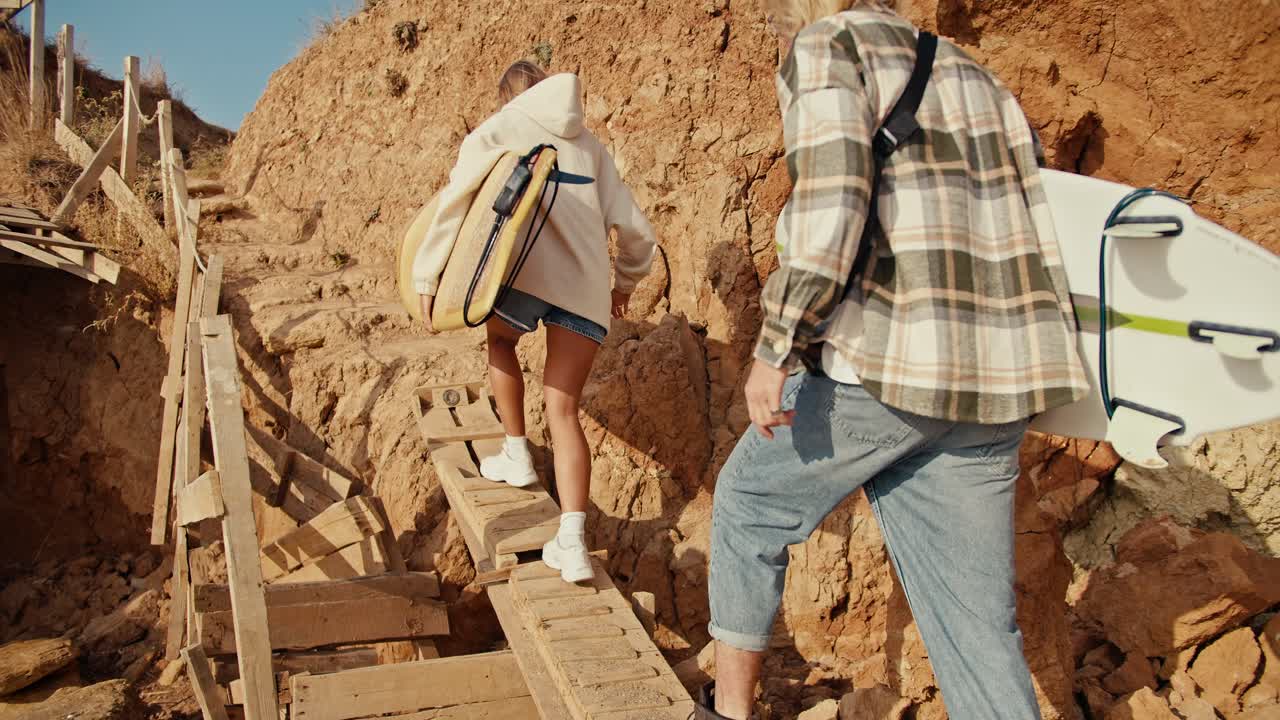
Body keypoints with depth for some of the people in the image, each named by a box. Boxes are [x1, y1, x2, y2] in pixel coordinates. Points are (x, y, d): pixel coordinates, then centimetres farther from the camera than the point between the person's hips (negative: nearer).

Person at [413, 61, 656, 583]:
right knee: (563, 411, 5)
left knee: (500, 341, 31)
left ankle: (517, 455, 31)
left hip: (524, 276, -3)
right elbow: (636, 232, 20)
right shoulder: (588, 146, 26)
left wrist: (426, 282, 8)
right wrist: (624, 283, 35)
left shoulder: (493, 133, 16)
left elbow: (451, 208, 3)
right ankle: (572, 541, -7)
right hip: (586, 289, 3)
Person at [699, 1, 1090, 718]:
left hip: (877, 364, -6)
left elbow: (829, 200, -17)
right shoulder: (974, 75, 23)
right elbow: (1034, 228, 22)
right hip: (991, 387, 7)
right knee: (979, 621, 12)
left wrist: (775, 348, -15)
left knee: (750, 505, 19)